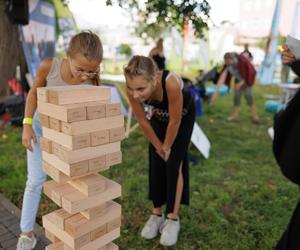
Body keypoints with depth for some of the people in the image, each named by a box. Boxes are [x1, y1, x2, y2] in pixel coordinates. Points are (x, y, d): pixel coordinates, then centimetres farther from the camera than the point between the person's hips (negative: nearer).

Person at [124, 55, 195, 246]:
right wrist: (158, 146, -6)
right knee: (156, 163, 2)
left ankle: (173, 219, 7)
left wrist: (167, 147, -13)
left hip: (184, 115, -3)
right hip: (160, 115, 4)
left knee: (174, 164, -7)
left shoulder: (171, 83, -44)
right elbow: (143, 120, -17)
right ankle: (157, 214, 18)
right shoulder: (133, 89, -32)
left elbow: (175, 121, -29)